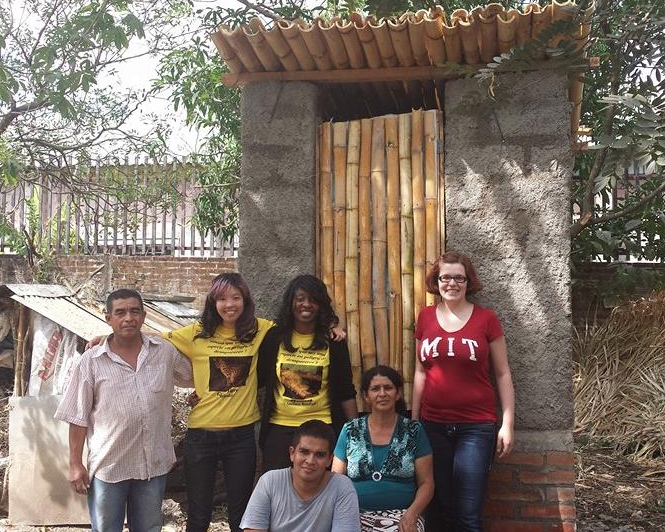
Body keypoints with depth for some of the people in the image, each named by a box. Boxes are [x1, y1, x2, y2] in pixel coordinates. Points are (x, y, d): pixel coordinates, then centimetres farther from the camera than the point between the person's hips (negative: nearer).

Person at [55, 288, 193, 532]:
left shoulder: (166, 352, -1)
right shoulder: (91, 361, -6)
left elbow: (193, 377, 18)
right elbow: (78, 418, -3)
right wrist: (75, 463, -4)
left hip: (153, 464, 2)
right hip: (107, 466, -2)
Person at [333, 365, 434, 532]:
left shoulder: (414, 431, 4)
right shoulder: (350, 431, 7)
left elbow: (426, 483, 4)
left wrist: (411, 514, -13)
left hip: (401, 515, -1)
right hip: (357, 514, 1)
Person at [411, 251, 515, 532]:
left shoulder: (486, 318, -3)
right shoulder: (426, 317, 5)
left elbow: (503, 374, 2)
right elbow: (420, 372, 11)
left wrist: (507, 423, -3)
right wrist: (413, 420, 11)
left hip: (476, 427, -3)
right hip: (433, 425, 3)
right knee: (438, 509, 12)